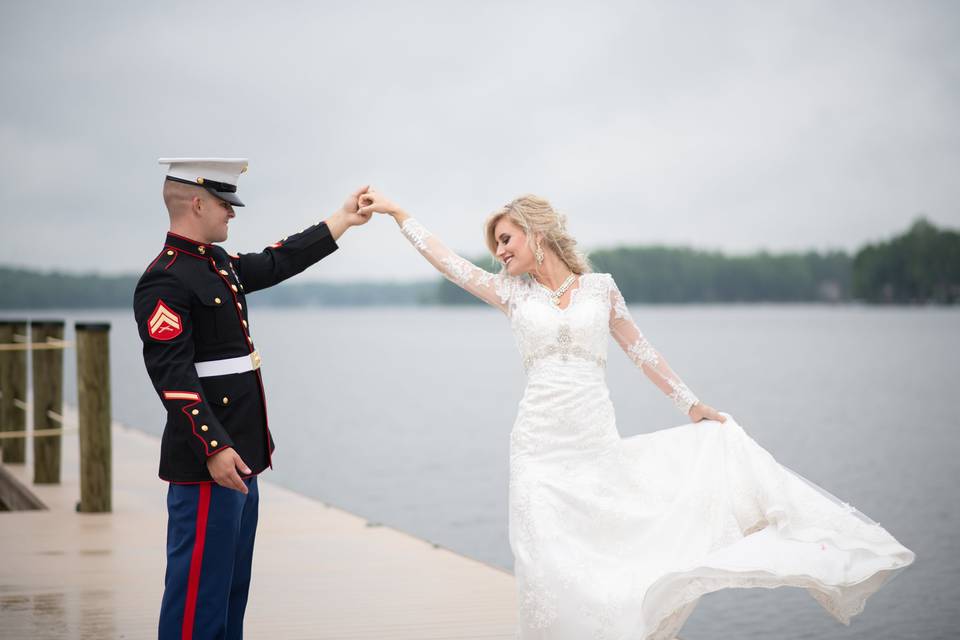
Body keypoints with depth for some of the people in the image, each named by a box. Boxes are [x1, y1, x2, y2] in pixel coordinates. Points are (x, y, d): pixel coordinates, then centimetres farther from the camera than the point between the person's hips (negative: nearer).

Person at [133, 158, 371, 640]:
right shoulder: (165, 281, -16)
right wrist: (214, 448, -25)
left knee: (232, 580, 16)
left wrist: (343, 219, 28)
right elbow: (172, 376, -21)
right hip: (208, 461, -10)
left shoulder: (218, 263, 13)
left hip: (238, 453, 10)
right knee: (199, 582, -5)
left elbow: (277, 263, 27)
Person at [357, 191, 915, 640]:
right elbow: (447, 261, 4)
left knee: (612, 557, -2)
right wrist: (397, 213, 0)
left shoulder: (600, 287, 6)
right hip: (540, 446, 0)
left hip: (597, 443, 0)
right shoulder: (513, 292, 7)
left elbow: (642, 351, 13)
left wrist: (691, 404, 16)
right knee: (553, 571, -5)